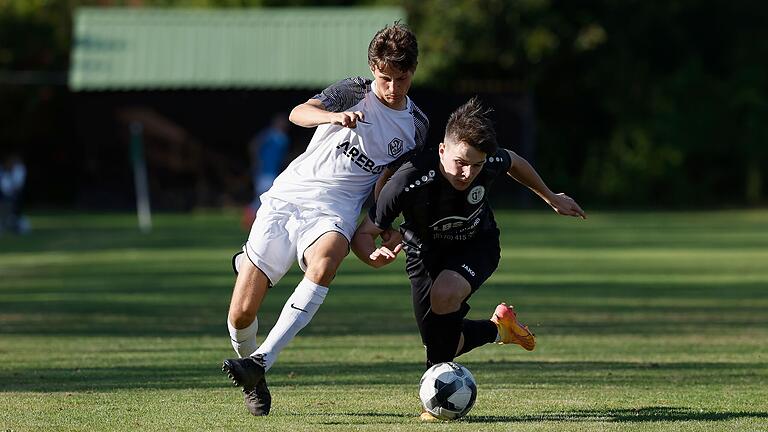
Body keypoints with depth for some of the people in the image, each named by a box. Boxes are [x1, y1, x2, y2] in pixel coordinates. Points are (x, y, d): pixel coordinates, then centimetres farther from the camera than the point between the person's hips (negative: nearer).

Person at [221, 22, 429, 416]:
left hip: (335, 213, 1)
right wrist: (335, 116, -36)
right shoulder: (354, 92, 1)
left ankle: (260, 362, -38)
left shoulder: (416, 128, 11)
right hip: (287, 198, -1)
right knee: (241, 315, -10)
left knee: (325, 261, -38)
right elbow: (299, 113, -16)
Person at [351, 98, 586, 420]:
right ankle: (498, 328, 29)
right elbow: (364, 233, -27)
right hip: (426, 254, 0)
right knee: (441, 345, -3)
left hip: (478, 245, 0)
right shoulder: (410, 181, -37)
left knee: (445, 294, -32)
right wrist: (374, 256, -50)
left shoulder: (490, 163, -28)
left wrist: (551, 198, 14)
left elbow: (514, 162, 0)